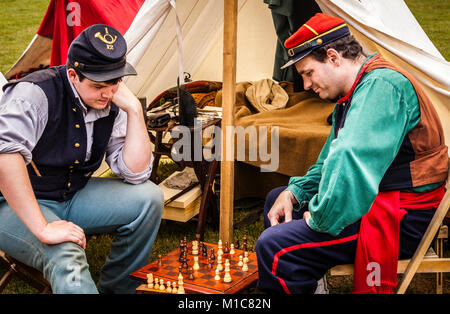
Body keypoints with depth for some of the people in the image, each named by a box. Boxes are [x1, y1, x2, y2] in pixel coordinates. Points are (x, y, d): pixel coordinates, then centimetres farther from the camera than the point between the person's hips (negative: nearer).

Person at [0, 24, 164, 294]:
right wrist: (43, 228, -42)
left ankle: (114, 288, 7)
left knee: (149, 198, -9)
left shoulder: (110, 104, -5)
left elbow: (135, 173, -8)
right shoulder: (37, 94, -25)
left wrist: (134, 110, -19)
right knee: (66, 256, -36)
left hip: (71, 196, 7)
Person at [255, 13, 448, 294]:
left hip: (401, 223, -11)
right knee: (277, 198, 22)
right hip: (379, 201, 11)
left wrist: (318, 218, -21)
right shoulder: (354, 94, 14)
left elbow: (349, 162, -33)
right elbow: (329, 162, 21)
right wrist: (294, 192, 5)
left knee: (274, 247, -25)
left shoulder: (381, 86, -20)